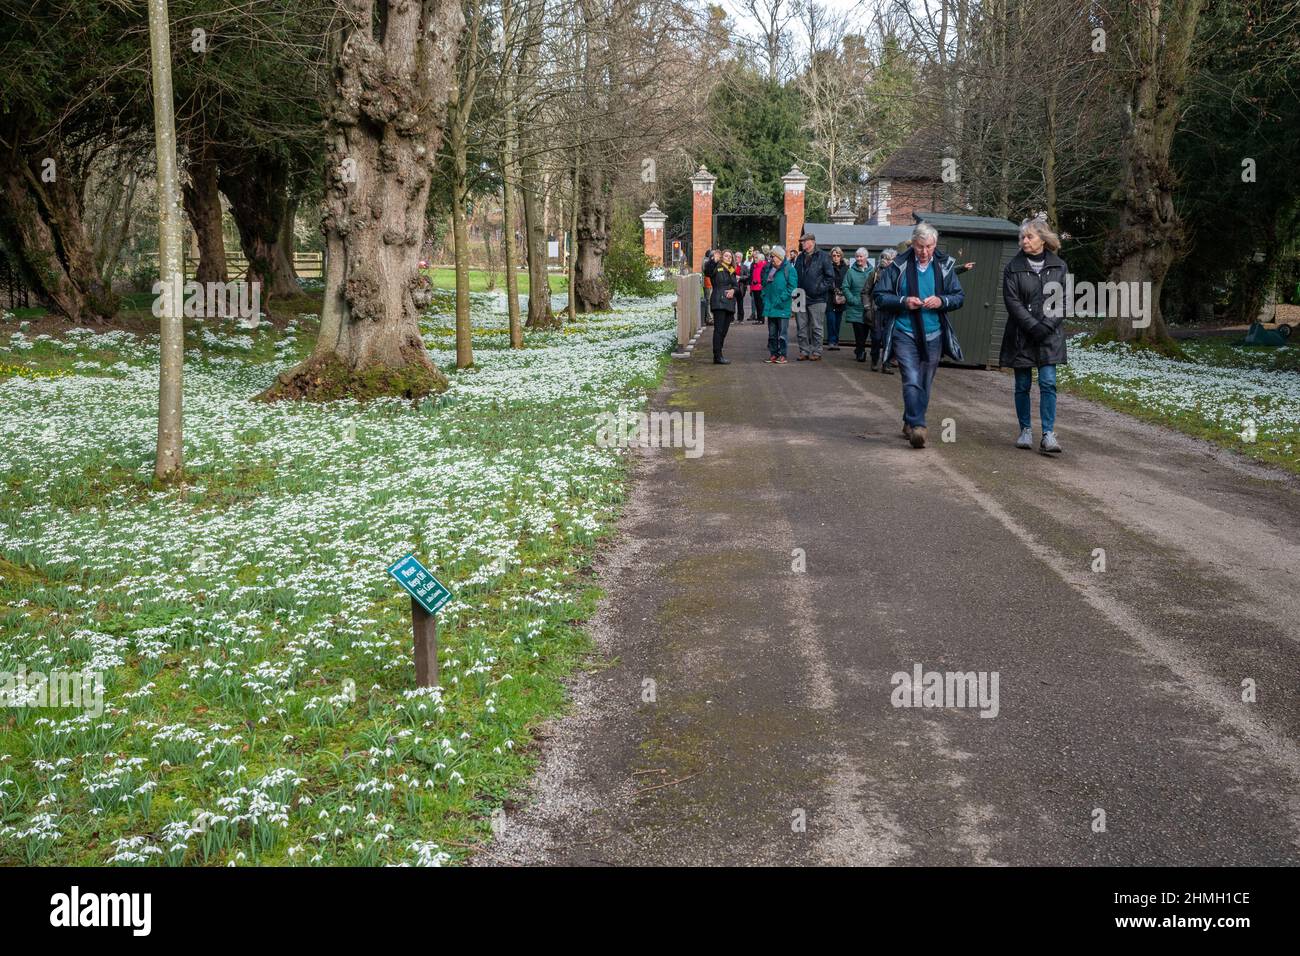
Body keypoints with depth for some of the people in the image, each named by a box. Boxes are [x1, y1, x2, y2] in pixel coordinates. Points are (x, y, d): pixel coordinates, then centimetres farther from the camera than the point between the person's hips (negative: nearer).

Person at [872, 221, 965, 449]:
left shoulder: (945, 266, 4)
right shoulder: (898, 266, -3)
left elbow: (959, 297, 10)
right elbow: (879, 295, 0)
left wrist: (941, 301, -11)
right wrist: (904, 302, -15)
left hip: (933, 335, 3)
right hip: (905, 334, -3)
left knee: (925, 385, 10)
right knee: (912, 381, -16)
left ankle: (910, 424, 26)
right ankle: (917, 426, -19)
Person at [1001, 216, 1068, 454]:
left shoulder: (1059, 267, 4)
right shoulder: (1014, 267, 0)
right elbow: (1013, 302, -7)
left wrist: (1046, 326, -13)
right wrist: (1034, 327, -15)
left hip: (1050, 336, 0)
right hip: (1021, 335, 0)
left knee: (1048, 383, -8)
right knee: (1023, 385, 6)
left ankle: (1048, 435, -8)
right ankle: (1026, 431, 19)